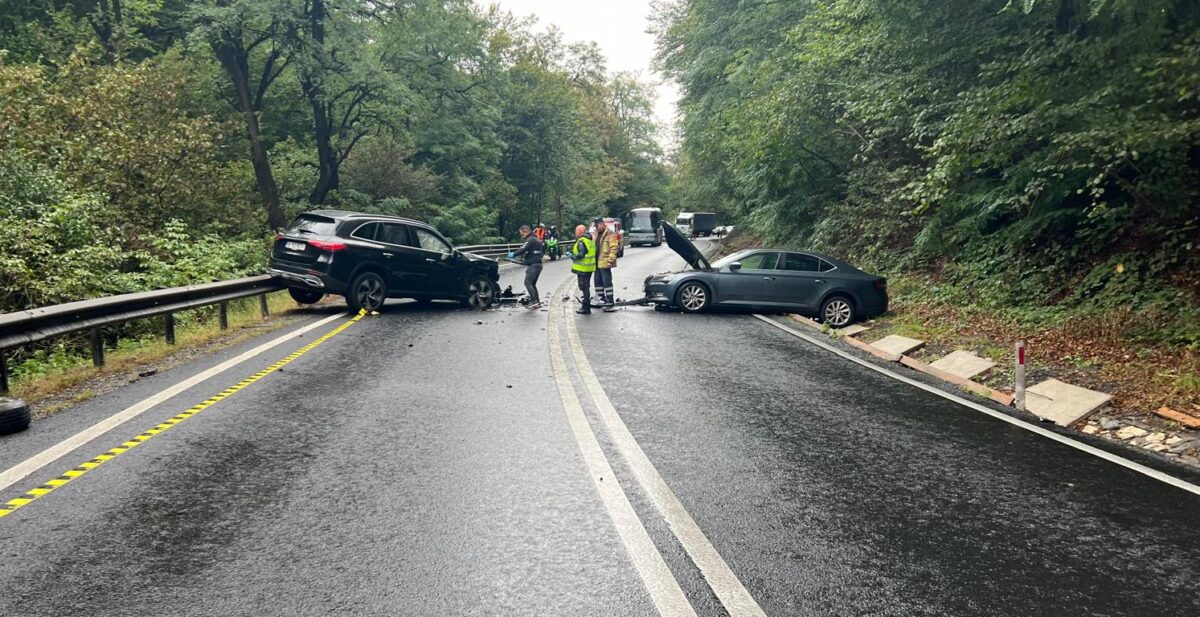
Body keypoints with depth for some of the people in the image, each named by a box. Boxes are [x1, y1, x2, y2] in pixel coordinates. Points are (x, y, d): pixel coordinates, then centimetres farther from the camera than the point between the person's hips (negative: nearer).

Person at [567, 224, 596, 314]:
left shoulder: (581, 241, -17)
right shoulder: (590, 240, 13)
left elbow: (581, 255, -24)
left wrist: (571, 255, -9)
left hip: (583, 268, -10)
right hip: (589, 268, 10)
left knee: (584, 287, -5)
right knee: (586, 287, 18)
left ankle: (586, 308, -4)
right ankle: (586, 305, 27)